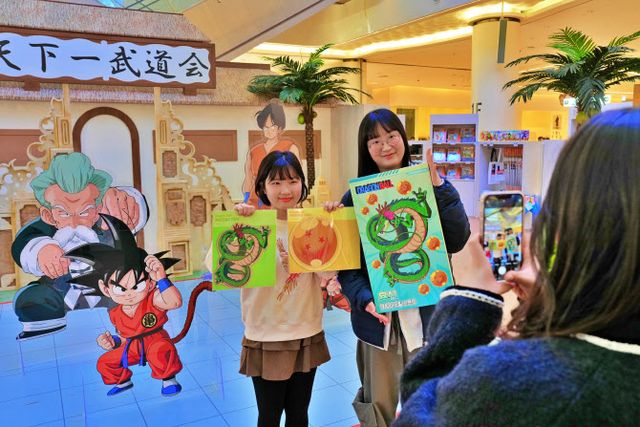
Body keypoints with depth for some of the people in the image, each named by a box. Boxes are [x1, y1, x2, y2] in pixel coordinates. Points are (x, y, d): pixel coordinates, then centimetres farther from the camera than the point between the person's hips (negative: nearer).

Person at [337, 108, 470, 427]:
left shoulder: (427, 186, 0)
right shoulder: (356, 197, -2)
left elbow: (457, 241, -9)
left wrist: (439, 186, -15)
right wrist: (365, 299, -20)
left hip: (426, 312, 1)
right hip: (378, 317, -1)